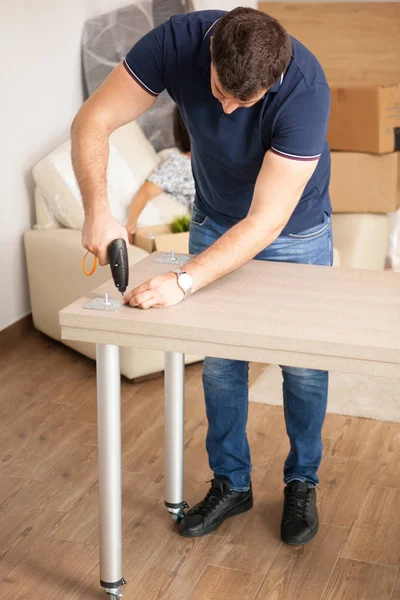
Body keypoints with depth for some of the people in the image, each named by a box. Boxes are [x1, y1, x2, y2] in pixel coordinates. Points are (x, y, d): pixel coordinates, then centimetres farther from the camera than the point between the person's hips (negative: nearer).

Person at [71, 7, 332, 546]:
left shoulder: (305, 90, -37)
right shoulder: (180, 40, -29)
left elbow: (266, 223, -36)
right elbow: (92, 123, -24)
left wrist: (183, 283, -44)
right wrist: (97, 211, -40)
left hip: (295, 228, -2)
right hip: (215, 221, 3)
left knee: (303, 365, 7)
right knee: (219, 362, 8)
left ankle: (302, 482, 29)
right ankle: (231, 483, 26)